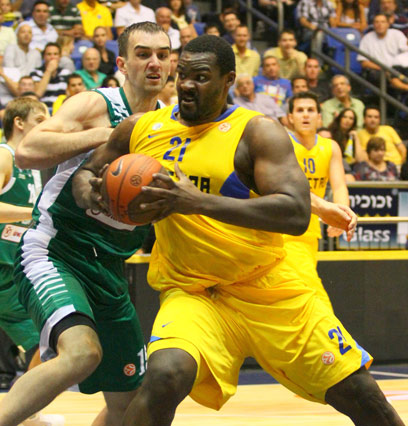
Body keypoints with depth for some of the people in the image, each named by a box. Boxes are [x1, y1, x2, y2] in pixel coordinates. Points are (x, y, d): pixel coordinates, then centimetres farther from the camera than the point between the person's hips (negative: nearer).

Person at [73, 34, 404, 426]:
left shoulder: (257, 132, -10)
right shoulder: (140, 130, 4)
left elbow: (296, 213, -24)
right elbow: (88, 171, 20)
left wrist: (199, 202, -33)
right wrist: (85, 188, -7)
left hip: (269, 289, -1)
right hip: (191, 293, 1)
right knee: (163, 377, -31)